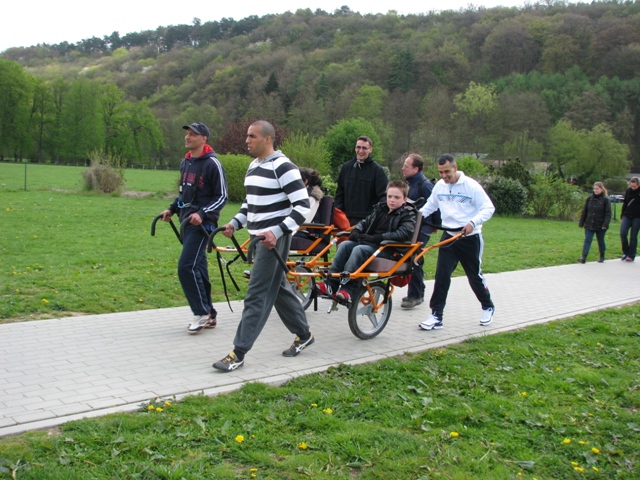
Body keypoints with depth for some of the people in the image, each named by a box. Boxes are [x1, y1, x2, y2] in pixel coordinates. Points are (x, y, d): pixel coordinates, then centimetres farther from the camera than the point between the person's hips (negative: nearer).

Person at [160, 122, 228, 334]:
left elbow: (222, 196, -11)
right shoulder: (185, 162, 14)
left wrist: (203, 214, -22)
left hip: (202, 223, -8)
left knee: (187, 267, -15)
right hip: (187, 222, 9)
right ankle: (209, 315, 18)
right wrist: (172, 209, 11)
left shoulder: (212, 164, -10)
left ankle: (202, 312, -2)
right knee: (197, 268, 10)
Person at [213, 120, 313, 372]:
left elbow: (303, 205, -18)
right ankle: (304, 335, 33)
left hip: (274, 238, -9)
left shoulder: (283, 167, -15)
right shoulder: (253, 166, 13)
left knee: (257, 295, -8)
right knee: (278, 288, 17)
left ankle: (238, 353, -4)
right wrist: (235, 223, 9)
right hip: (258, 237, 10)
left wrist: (277, 232, -25)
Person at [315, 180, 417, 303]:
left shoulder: (408, 214, 0)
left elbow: (404, 233, -18)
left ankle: (347, 289, -40)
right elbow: (366, 222, 25)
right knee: (345, 245, -18)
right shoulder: (380, 209, 20)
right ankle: (331, 283, -24)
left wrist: (375, 238, -24)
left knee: (359, 249, -32)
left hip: (387, 249, -7)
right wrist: (355, 231, -1)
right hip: (368, 243, 7)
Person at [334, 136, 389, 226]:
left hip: (367, 219, -4)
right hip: (347, 217, 4)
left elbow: (383, 195, -5)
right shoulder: (346, 167, 12)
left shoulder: (377, 170, -1)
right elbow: (340, 192, 17)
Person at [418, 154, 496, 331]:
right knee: (442, 275, -6)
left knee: (474, 275, 9)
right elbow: (430, 205, 16)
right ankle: (436, 315, -2)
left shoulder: (471, 185, -12)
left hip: (470, 238, -4)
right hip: (449, 236, 4)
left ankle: (488, 307, 33)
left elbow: (488, 208, -12)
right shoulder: (439, 186, 4)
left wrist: (473, 223, -28)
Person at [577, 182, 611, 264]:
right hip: (589, 225, 2)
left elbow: (608, 213, -8)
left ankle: (602, 256, 29)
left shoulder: (605, 199, -6)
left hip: (600, 226, -2)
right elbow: (584, 211, 8)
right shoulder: (590, 198, 4)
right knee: (587, 240, -6)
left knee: (600, 241, 12)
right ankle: (584, 257, -12)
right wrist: (581, 223, 5)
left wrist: (605, 224, -18)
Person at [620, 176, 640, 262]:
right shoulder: (628, 191, 5)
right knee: (623, 233, -10)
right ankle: (625, 252, 8)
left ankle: (631, 255, 10)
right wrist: (622, 216, 13)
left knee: (633, 236, 1)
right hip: (627, 216, 3)